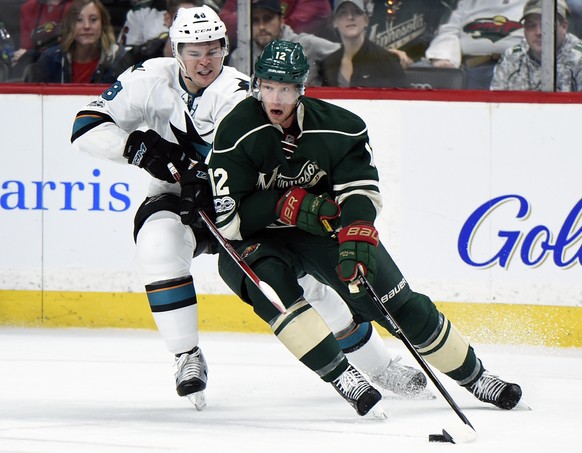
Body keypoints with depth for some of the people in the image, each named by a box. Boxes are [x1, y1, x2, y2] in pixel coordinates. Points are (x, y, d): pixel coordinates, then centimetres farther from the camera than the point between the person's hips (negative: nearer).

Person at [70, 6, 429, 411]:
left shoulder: (237, 94, -18)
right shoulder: (152, 80, -11)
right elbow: (87, 127, -13)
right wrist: (139, 146, -27)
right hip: (174, 200, 1)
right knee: (159, 242, -34)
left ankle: (379, 364, 10)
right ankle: (187, 357, -24)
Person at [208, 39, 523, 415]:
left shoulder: (337, 127, -14)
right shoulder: (237, 134, -21)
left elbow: (361, 189, -16)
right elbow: (228, 219, -23)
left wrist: (356, 236, -35)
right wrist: (288, 205, -30)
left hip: (325, 228, 2)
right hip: (255, 241, -2)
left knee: (402, 306, -2)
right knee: (269, 280, -37)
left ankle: (472, 373, 18)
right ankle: (339, 375, -34)